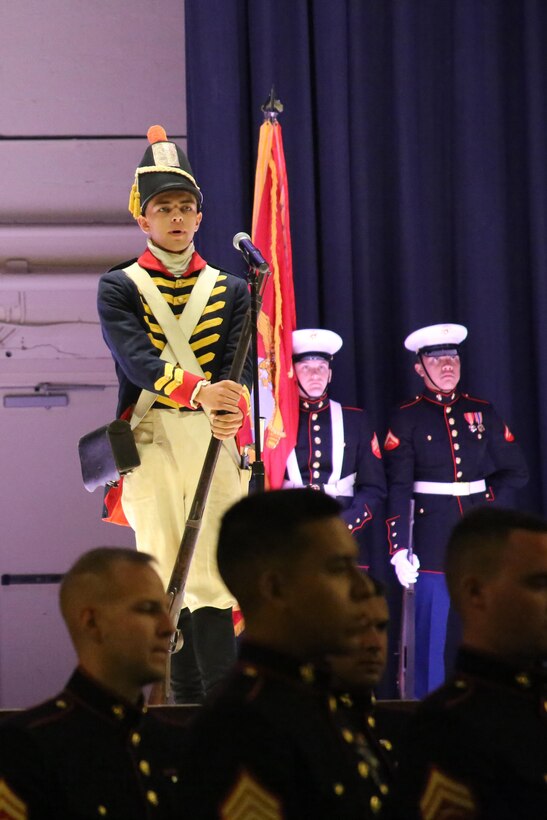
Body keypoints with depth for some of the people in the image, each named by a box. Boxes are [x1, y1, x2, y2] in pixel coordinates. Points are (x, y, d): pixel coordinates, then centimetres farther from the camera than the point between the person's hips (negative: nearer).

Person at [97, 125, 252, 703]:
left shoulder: (229, 290, 16)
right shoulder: (119, 287, 6)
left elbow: (240, 365, 1)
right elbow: (138, 361, -12)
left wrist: (231, 409, -23)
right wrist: (199, 391, -31)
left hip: (215, 440, 2)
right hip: (151, 439, -2)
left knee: (213, 575, -4)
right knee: (166, 572, -6)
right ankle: (188, 701, -3)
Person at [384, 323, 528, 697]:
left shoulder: (482, 412, 11)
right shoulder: (407, 418, 0)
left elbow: (516, 471, 14)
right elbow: (398, 487, -7)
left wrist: (489, 499, -2)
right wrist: (398, 550, -15)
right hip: (434, 539, -3)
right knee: (435, 633, -2)